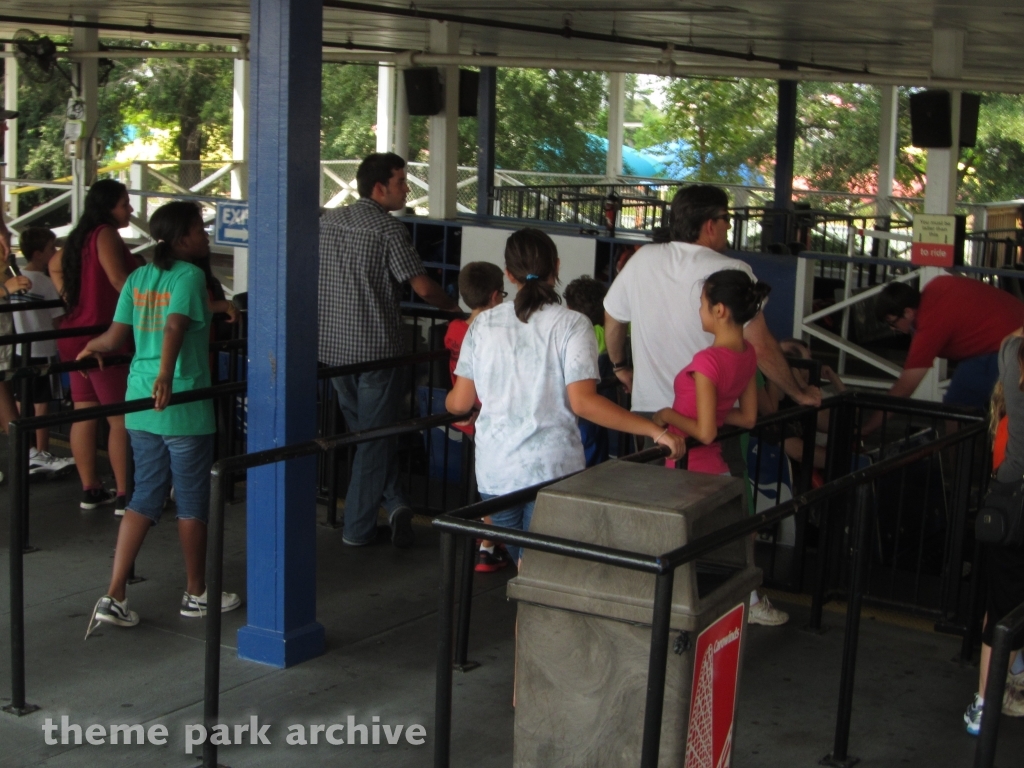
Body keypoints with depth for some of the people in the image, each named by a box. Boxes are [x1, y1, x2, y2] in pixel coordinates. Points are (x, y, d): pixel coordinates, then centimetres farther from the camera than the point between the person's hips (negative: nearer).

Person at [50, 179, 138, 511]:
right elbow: (118, 278, -27)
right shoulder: (105, 234, -14)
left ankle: (90, 490, 20)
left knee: (84, 415, 12)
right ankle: (123, 495, -2)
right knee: (121, 419, -4)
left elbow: (55, 266, 29)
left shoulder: (81, 235, 14)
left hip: (76, 338, 10)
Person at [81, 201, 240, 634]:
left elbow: (115, 338, 7)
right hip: (183, 407, -7)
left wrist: (92, 347, 28)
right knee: (192, 501, 8)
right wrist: (166, 376, -37)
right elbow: (175, 327, -26)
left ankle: (114, 598, 7)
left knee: (145, 498, 12)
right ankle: (196, 594, 21)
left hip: (139, 404, 7)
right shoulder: (190, 276, -10)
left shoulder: (138, 278, 9)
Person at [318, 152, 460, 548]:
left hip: (333, 348, 6)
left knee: (363, 432, 19)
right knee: (375, 439, 4)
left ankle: (392, 501, 10)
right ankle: (358, 527, 7)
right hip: (376, 349, -6)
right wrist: (455, 306, 3)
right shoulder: (388, 229, -12)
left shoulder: (327, 221, 6)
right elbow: (423, 288, -14)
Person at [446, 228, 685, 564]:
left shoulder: (484, 324, 3)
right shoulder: (570, 325, -8)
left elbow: (460, 402, 5)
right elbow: (582, 402, -18)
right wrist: (654, 430, -16)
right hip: (551, 470, -3)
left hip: (494, 470, 4)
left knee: (523, 566, 18)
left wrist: (447, 401, 30)